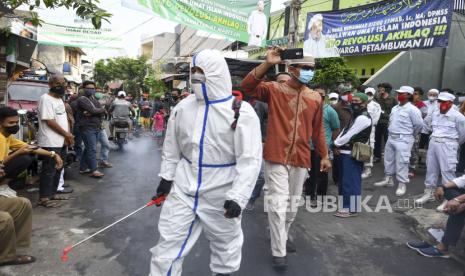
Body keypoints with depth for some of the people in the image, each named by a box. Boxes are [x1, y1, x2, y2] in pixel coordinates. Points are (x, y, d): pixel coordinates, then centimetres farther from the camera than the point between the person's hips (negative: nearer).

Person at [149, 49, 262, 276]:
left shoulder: (242, 112, -15)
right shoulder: (182, 107, 1)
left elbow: (250, 159, -18)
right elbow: (171, 147, 12)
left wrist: (237, 197, -24)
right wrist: (166, 177, 10)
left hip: (221, 193, -3)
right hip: (183, 188, 3)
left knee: (226, 242, 18)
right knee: (168, 243, 10)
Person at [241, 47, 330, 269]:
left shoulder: (316, 98, 7)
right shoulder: (274, 89, -4)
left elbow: (318, 130, 13)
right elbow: (247, 86, -19)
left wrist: (324, 155, 15)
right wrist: (268, 63, -26)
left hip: (301, 159, 5)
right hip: (276, 158, -4)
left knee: (293, 204, 18)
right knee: (278, 204, -3)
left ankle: (282, 236, 41)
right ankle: (278, 252, 13)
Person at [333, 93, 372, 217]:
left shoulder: (363, 118, -15)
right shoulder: (355, 116, 18)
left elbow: (350, 135, -18)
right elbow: (345, 131, 14)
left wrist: (337, 144, -5)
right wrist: (338, 145, 0)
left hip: (352, 154, -10)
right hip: (346, 152, 10)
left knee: (351, 181, -4)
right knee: (344, 180, 16)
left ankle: (352, 209, 4)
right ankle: (346, 205, 27)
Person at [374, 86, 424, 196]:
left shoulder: (412, 109, -13)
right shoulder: (395, 108, 10)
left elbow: (419, 124, -10)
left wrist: (411, 135, 2)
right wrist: (391, 131, 14)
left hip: (403, 139, -8)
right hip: (391, 138, 8)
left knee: (401, 162, -4)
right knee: (388, 159, 15)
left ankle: (402, 184, 6)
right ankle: (388, 179, 29)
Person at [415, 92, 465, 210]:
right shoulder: (435, 114, 8)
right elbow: (426, 123, 27)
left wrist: (455, 144, 13)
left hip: (447, 145, -6)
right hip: (433, 143, 6)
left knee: (447, 171, -5)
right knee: (431, 169, 11)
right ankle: (429, 193, 23)